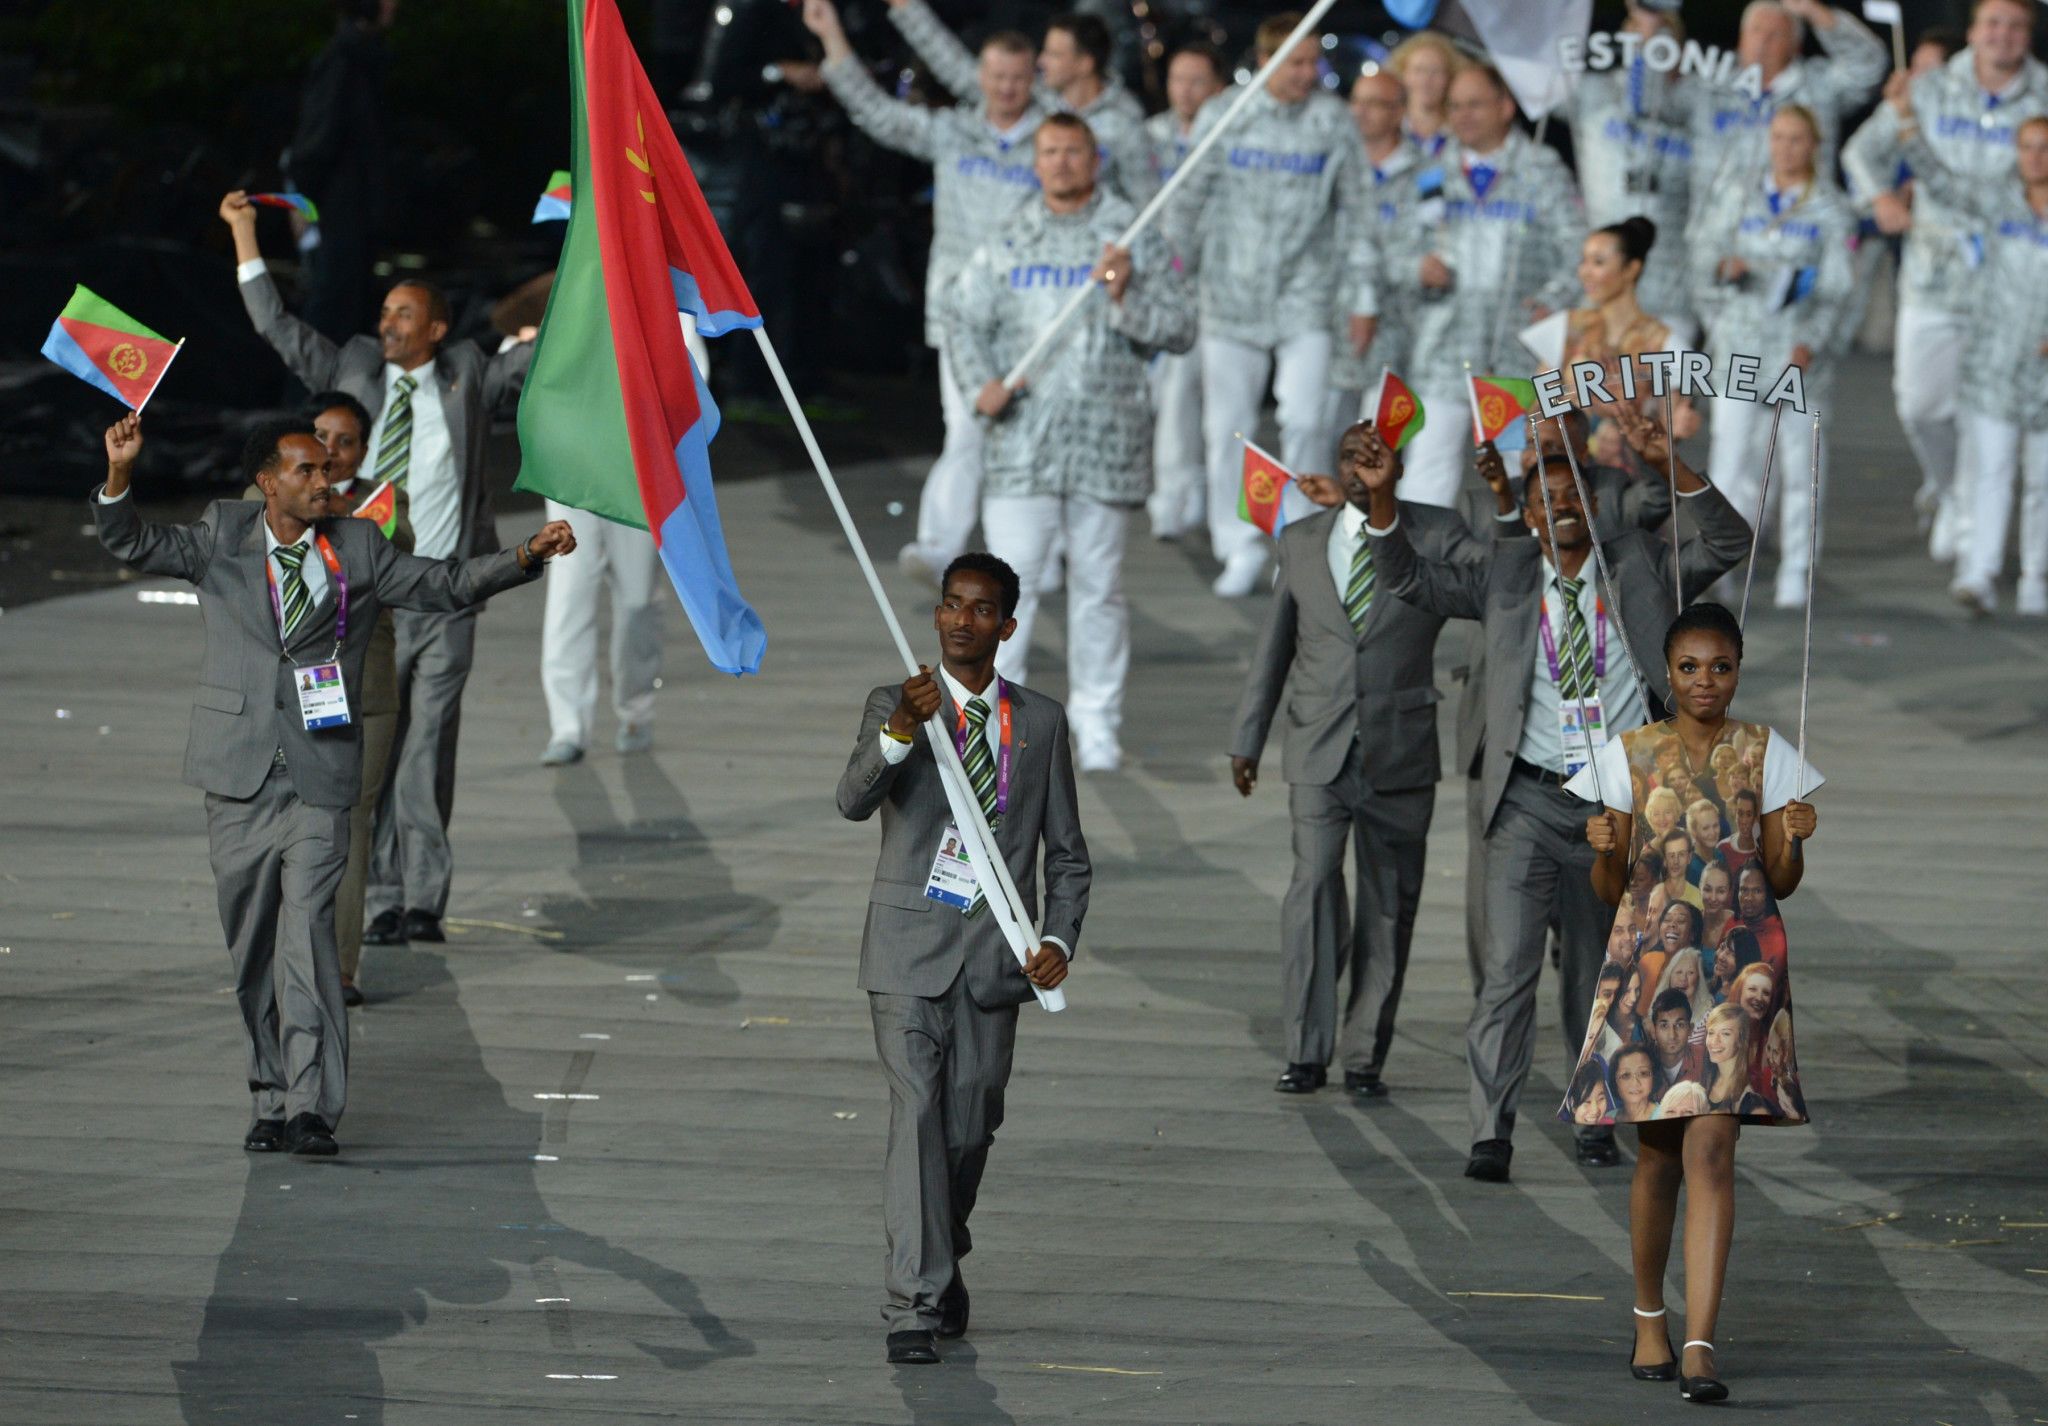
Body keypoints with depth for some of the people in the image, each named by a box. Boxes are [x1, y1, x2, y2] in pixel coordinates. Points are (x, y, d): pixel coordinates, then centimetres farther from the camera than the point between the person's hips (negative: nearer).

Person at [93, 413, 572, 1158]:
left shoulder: (357, 550, 7)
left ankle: (312, 1107, -17)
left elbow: (447, 585, 8)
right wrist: (119, 475, -14)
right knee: (252, 948, 6)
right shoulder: (222, 539, 7)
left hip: (320, 778, -1)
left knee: (307, 934, -14)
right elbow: (134, 544, 4)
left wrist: (524, 557, -6)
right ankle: (271, 1102, 16)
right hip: (240, 778, 1)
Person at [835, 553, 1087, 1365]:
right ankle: (914, 1305, -15)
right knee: (917, 1116, -13)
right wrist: (903, 731, -35)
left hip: (995, 954, 3)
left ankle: (944, 1258, 36)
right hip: (911, 947, -3)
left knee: (972, 1128, 9)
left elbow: (1067, 853, 12)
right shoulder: (893, 707, 1)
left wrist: (1060, 940, -4)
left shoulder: (1040, 722, 8)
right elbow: (854, 801, -17)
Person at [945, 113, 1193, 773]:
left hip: (1106, 441, -1)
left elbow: (1180, 329, 1)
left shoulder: (1136, 240, 4)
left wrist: (1125, 297, -16)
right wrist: (981, 382, -4)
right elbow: (964, 316, 13)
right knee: (1010, 576, -6)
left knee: (1098, 583, 6)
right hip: (1022, 440, 1)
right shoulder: (1009, 243, 9)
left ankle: (1097, 721, 14)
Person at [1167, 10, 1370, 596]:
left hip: (1305, 295, -1)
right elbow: (1189, 201, 9)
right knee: (1228, 425, 3)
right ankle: (1240, 545, 16)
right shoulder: (1222, 116, 1)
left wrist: (1358, 298, 4)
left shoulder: (1333, 121, 0)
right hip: (1233, 294, 1)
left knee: (1303, 420, -11)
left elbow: (1353, 211, 6)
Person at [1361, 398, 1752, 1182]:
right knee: (1510, 967, -11)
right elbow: (1407, 580, 7)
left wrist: (1669, 464, -18)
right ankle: (1492, 1133, -13)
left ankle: (1595, 1118, 26)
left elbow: (1728, 545, -4)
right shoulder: (1504, 577, 8)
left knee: (1597, 974, 12)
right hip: (1530, 801, -1)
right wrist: (1381, 498, -9)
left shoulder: (1639, 566, 7)